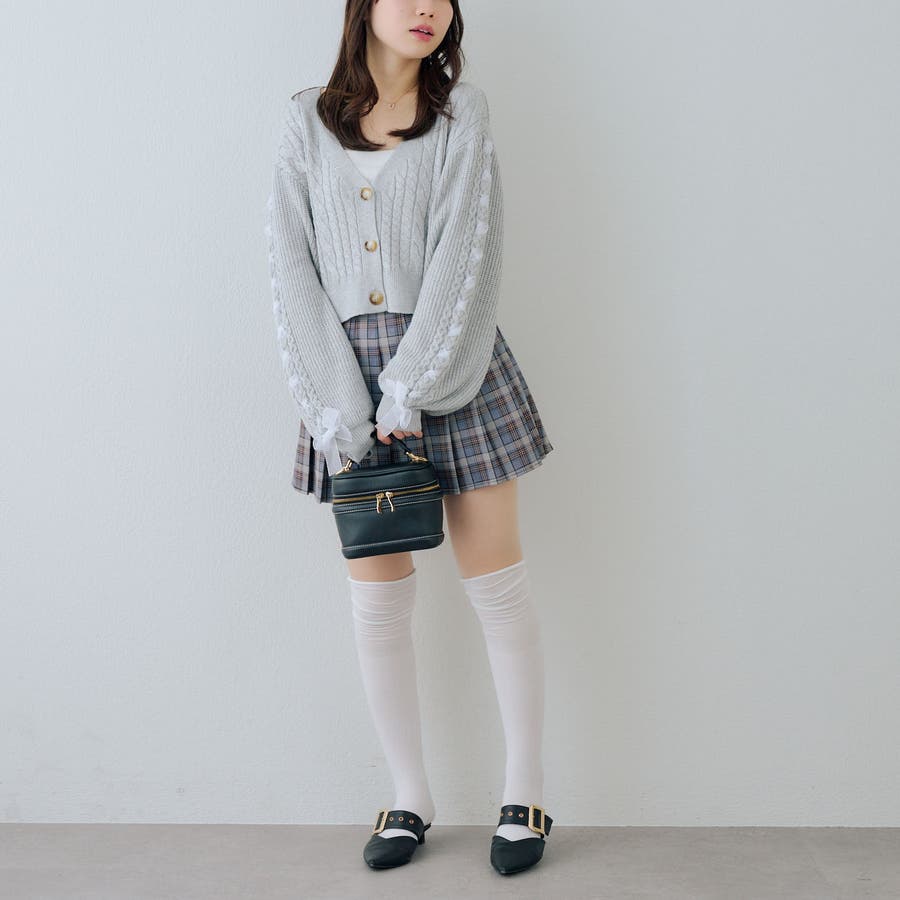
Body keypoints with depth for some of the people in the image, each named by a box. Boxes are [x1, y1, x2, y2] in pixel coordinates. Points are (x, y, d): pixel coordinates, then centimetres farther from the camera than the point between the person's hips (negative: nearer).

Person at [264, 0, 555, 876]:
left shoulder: (462, 111, 4)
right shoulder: (308, 122, 9)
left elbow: (463, 252, -7)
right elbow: (291, 265, 1)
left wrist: (412, 386, -16)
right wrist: (332, 400, -9)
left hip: (450, 368, -1)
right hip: (351, 374, 2)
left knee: (496, 585, 2)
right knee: (378, 598, 5)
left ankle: (524, 794, 18)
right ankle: (410, 799, 21)